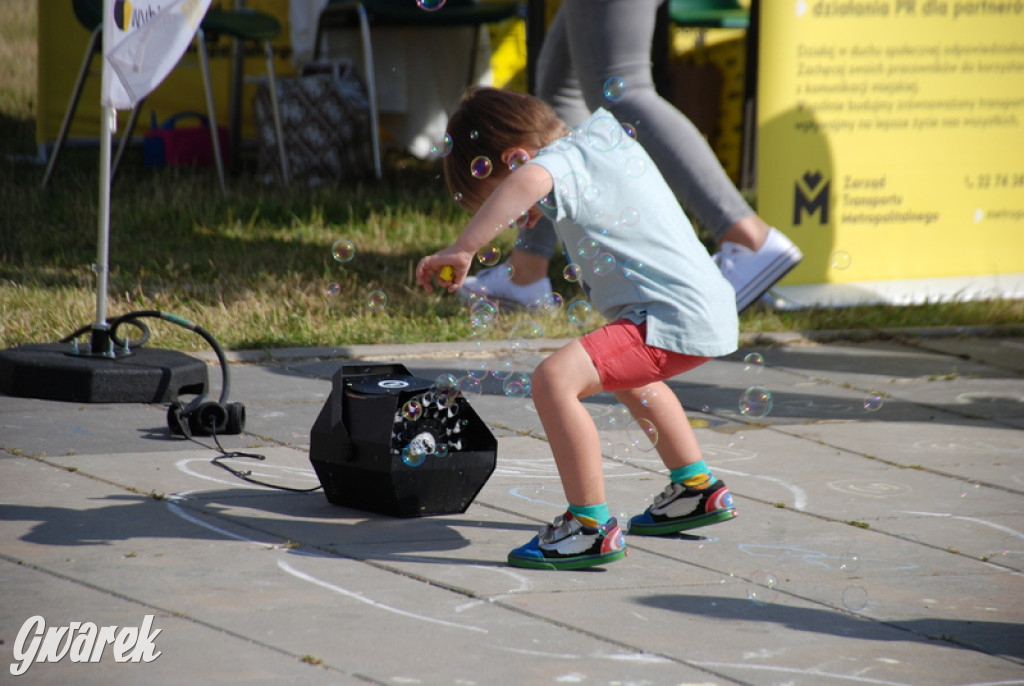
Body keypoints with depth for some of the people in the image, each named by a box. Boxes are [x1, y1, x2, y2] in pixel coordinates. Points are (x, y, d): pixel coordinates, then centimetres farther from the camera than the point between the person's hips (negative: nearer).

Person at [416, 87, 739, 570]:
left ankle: (593, 527, -20)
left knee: (555, 379, -24)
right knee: (623, 371, 39)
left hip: (675, 321, -11)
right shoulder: (599, 131, 15)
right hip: (708, 308, 11)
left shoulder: (563, 160, -13)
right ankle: (697, 489, 49)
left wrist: (462, 250, -38)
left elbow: (529, 181, -39)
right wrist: (542, 208, 23)